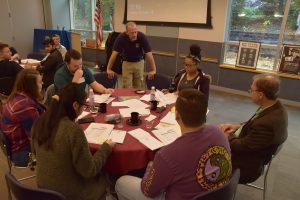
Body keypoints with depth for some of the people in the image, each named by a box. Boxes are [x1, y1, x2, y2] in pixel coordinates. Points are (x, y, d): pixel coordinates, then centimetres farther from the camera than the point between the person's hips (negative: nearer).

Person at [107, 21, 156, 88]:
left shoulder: (142, 37, -25)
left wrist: (153, 70, -31)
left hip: (139, 62, 1)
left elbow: (148, 54, -25)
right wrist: (109, 69, -25)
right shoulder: (121, 37, -24)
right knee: (127, 87, -2)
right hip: (127, 63, 0)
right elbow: (114, 53, -22)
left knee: (138, 87, 8)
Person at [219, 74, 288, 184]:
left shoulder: (267, 124, -36)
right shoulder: (275, 107, -8)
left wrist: (226, 136, -9)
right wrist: (238, 126, -3)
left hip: (246, 166, -8)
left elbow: (241, 147, -25)